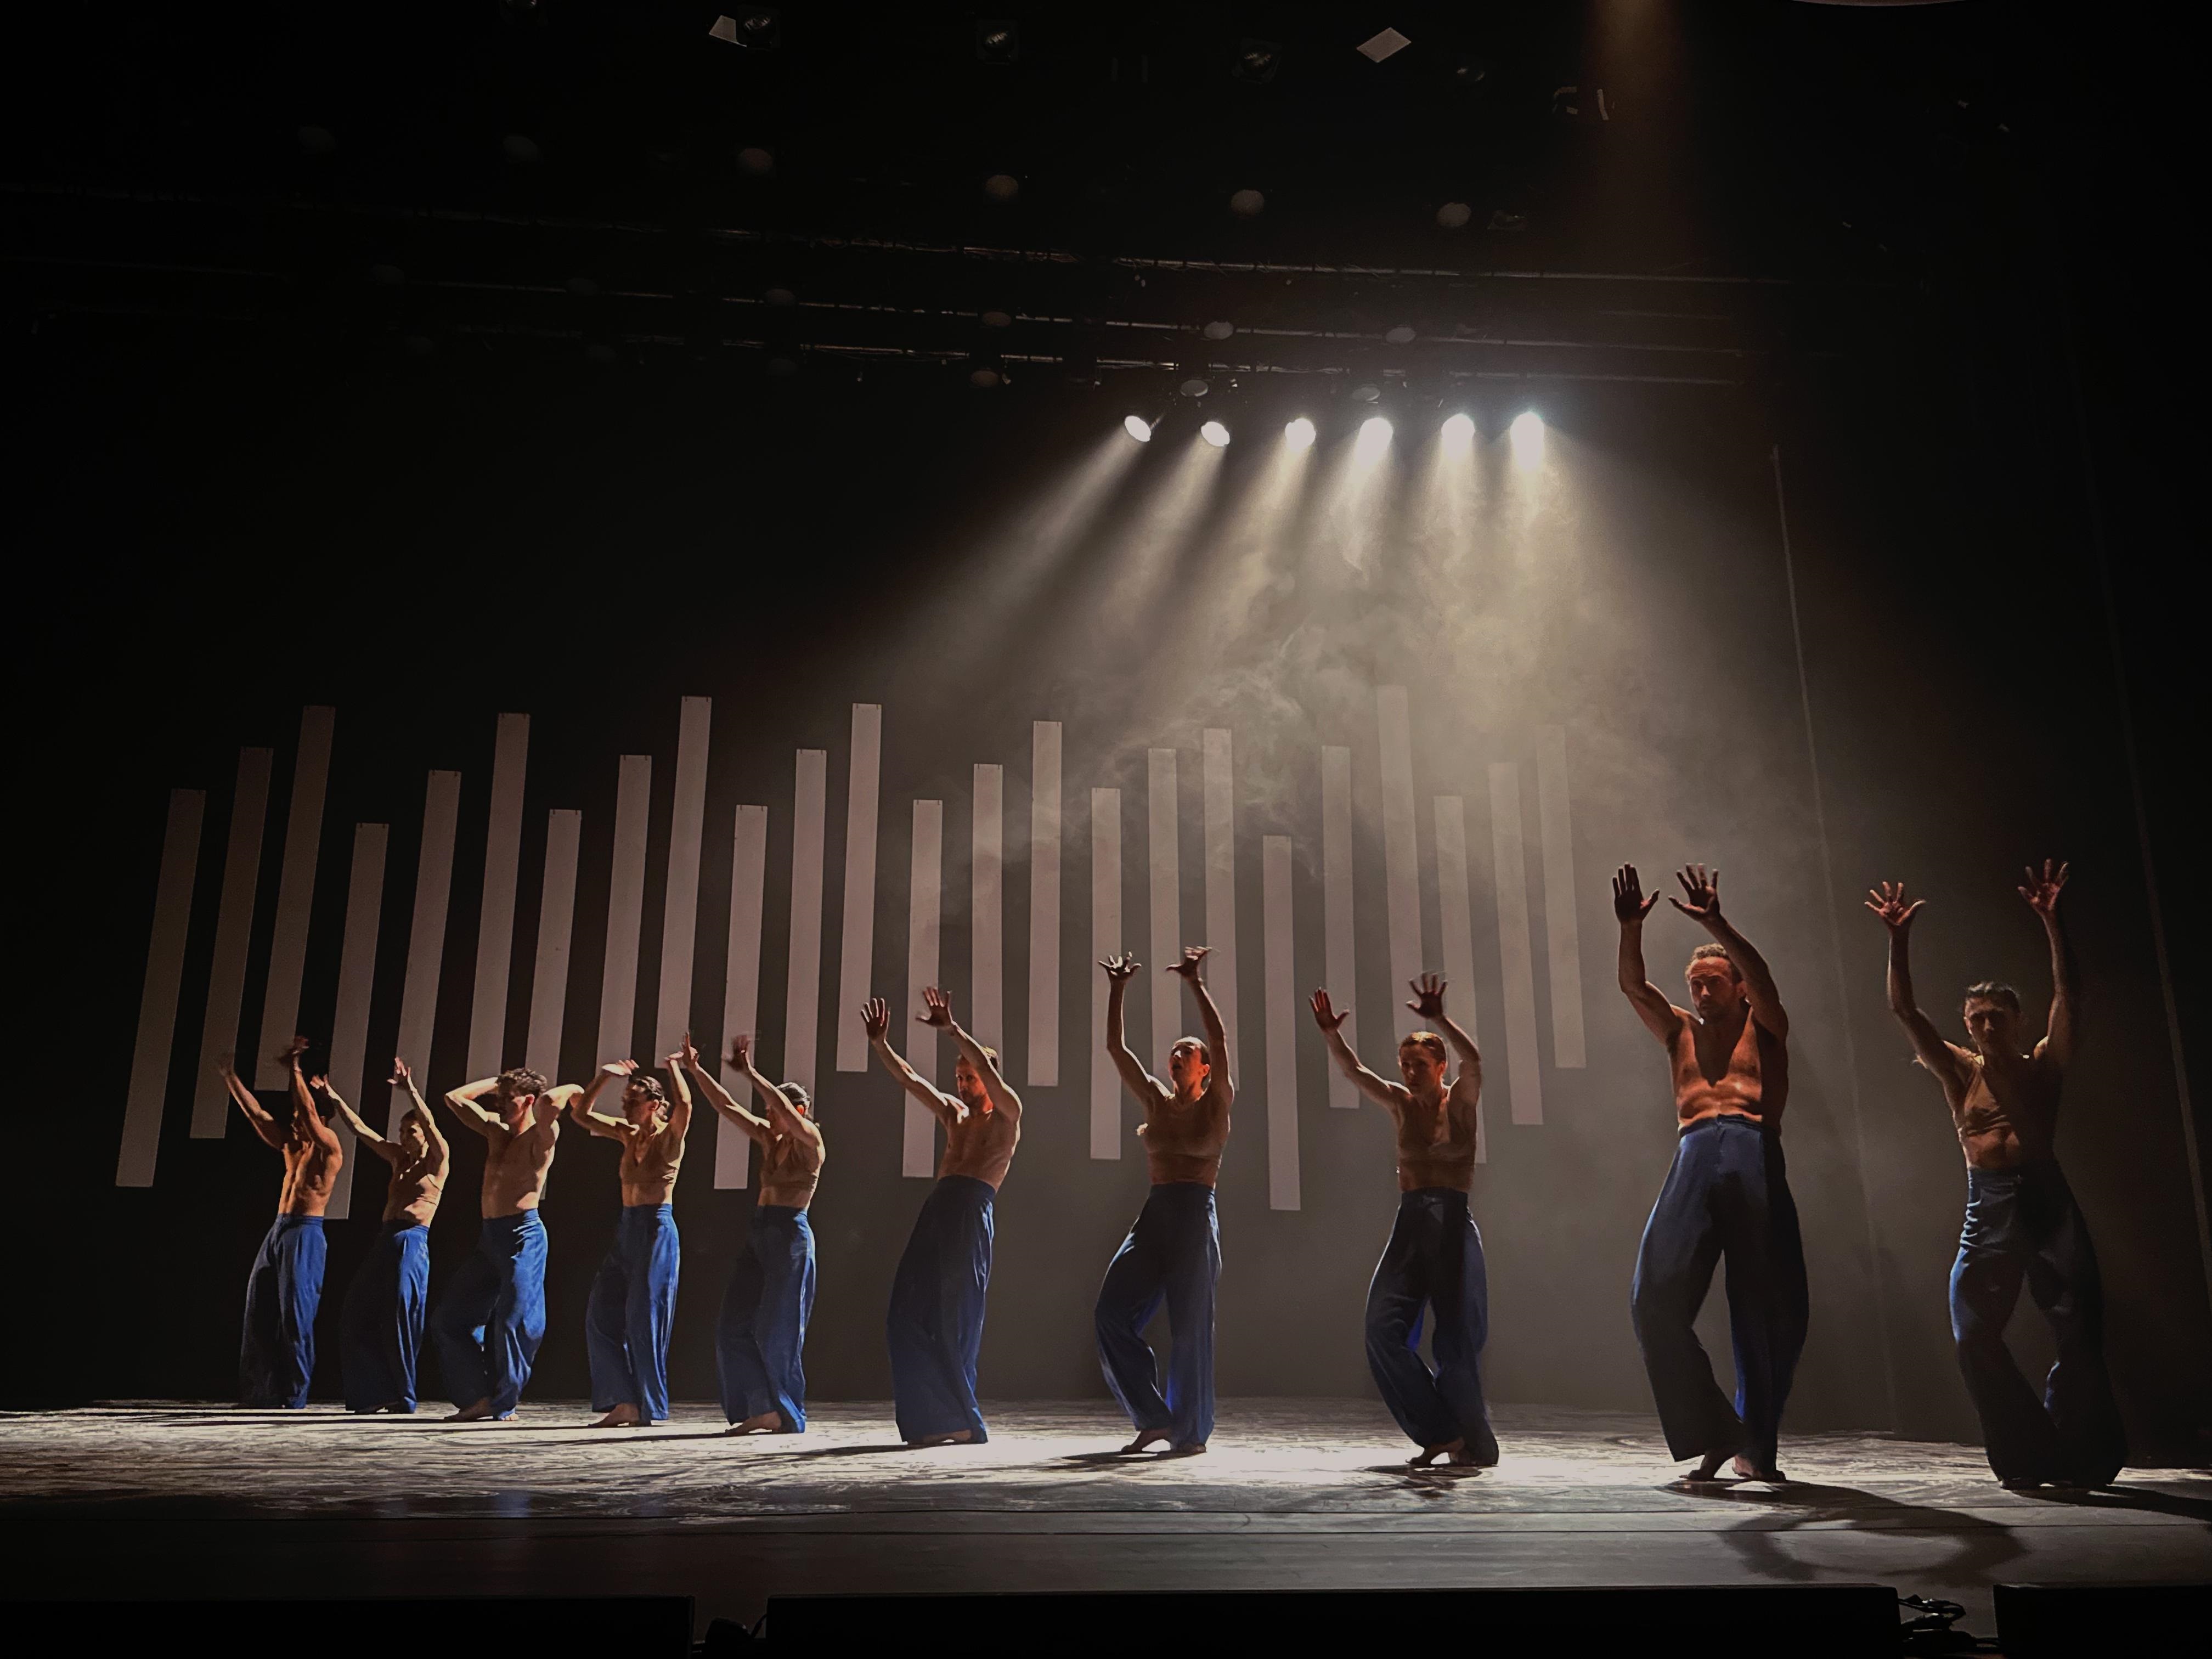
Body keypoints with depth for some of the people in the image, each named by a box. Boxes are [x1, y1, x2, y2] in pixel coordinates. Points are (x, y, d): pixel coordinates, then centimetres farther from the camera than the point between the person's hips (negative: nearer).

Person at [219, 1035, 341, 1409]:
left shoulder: (329, 1149, -3)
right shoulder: (291, 1148, 18)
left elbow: (308, 1111, -15)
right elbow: (257, 1115, 20)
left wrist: (295, 1069, -15)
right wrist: (232, 1079, 18)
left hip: (305, 1234, -8)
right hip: (278, 1230, 8)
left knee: (295, 1314, -10)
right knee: (260, 1312, 5)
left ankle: (295, 1396, -8)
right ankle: (261, 1391, 10)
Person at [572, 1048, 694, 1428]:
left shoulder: (670, 1136, -6)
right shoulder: (628, 1136, 13)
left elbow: (684, 1104, -27)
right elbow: (581, 1114, 20)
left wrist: (674, 1066, -13)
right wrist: (604, 1077, 11)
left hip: (657, 1229, -8)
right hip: (626, 1229, 8)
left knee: (644, 1320, -6)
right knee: (602, 1317, 4)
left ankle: (648, 1410, 2)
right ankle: (624, 1403, 7)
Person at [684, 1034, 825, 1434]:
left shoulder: (809, 1140, -6)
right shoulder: (768, 1139, 13)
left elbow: (785, 1109, -26)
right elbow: (727, 1106, 11)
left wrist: (749, 1072, -26)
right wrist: (695, 1070, 5)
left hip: (790, 1235, -8)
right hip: (758, 1233, 8)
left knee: (776, 1331, -5)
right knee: (734, 1327, 4)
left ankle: (788, 1416, 6)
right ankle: (763, 1410, 10)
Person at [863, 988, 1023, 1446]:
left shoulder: (1007, 1116, 6)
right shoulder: (954, 1113, 25)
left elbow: (991, 1075, -11)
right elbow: (910, 1080, 20)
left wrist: (953, 1031, -19)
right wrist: (880, 1045, 7)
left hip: (971, 1211, -7)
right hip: (935, 1210, 7)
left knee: (956, 1318, -8)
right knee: (909, 1314, 0)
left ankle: (962, 1421, -1)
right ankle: (933, 1419, 4)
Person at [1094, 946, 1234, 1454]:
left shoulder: (1216, 1103, 4)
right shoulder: (1156, 1100, 16)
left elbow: (1219, 1041, -10)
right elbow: (1116, 1048, 13)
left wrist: (1196, 984, -13)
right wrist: (1117, 991, 9)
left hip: (1196, 1213, -5)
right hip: (1154, 1212, 5)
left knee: (1190, 1325, -4)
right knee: (1113, 1309, -7)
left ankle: (1192, 1430, 9)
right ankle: (1154, 1417, 2)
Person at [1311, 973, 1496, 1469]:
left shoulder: (1459, 1100, 1)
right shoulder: (1401, 1103, 12)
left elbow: (1473, 1060, -19)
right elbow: (1353, 1070, 3)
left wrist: (1439, 1020, -33)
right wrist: (1330, 1034, -14)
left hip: (1452, 1223, -5)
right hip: (1409, 1223, 5)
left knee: (1456, 1336, -3)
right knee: (1383, 1326, -7)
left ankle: (1476, 1443, 15)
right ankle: (1441, 1433, 3)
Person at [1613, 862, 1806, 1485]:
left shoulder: (1763, 1030, 16)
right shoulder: (1680, 1032, 24)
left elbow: (1761, 978, -4)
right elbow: (1632, 986, 8)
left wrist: (1716, 925, -19)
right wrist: (1631, 928, -9)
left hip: (1755, 1158, -2)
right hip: (1693, 1159, 2)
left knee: (1770, 1309, -2)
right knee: (1658, 1298, -13)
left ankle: (1757, 1445, 14)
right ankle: (1713, 1434, -3)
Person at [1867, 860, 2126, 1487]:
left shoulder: (2043, 1066, 6)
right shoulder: (1959, 1071, 9)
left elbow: (2068, 995, -6)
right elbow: (1905, 1009, 1)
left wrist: (2050, 922, -16)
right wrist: (1899, 938, -9)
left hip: (2047, 1197, -2)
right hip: (1988, 1206, 2)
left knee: (2080, 1329, -6)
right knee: (1974, 1332, -5)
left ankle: (2082, 1459, 11)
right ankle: (2032, 1458, 7)